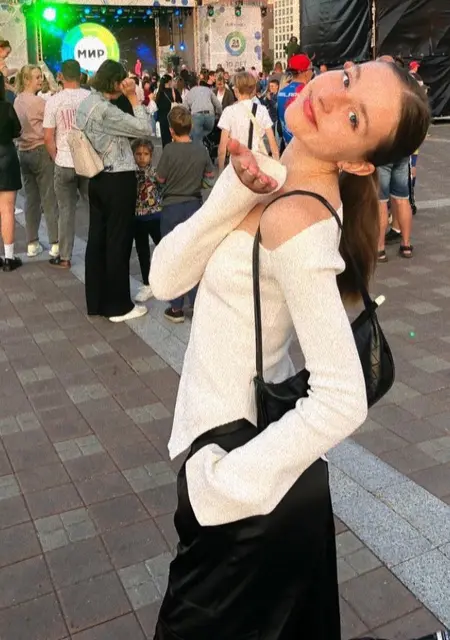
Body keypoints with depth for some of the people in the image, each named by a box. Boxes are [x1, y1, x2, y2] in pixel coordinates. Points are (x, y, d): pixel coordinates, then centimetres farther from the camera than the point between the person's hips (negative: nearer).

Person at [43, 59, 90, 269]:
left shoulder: (54, 101, -6)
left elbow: (48, 138, -5)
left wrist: (57, 158, 11)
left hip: (64, 163, -1)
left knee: (66, 211, 7)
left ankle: (65, 257, 12)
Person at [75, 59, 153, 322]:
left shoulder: (87, 104, 10)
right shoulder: (105, 110, -20)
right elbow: (145, 129, -19)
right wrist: (133, 97, -14)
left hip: (97, 179, 9)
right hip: (118, 180, -9)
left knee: (97, 238, 11)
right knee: (118, 241, -2)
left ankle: (96, 302, 19)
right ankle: (119, 306, 7)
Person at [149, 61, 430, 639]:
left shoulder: (294, 219, -27)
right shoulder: (287, 183, -1)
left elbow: (343, 402, -31)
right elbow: (166, 278, -7)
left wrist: (224, 484, -22)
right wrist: (236, 189, -19)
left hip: (239, 446, -7)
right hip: (250, 421, 7)